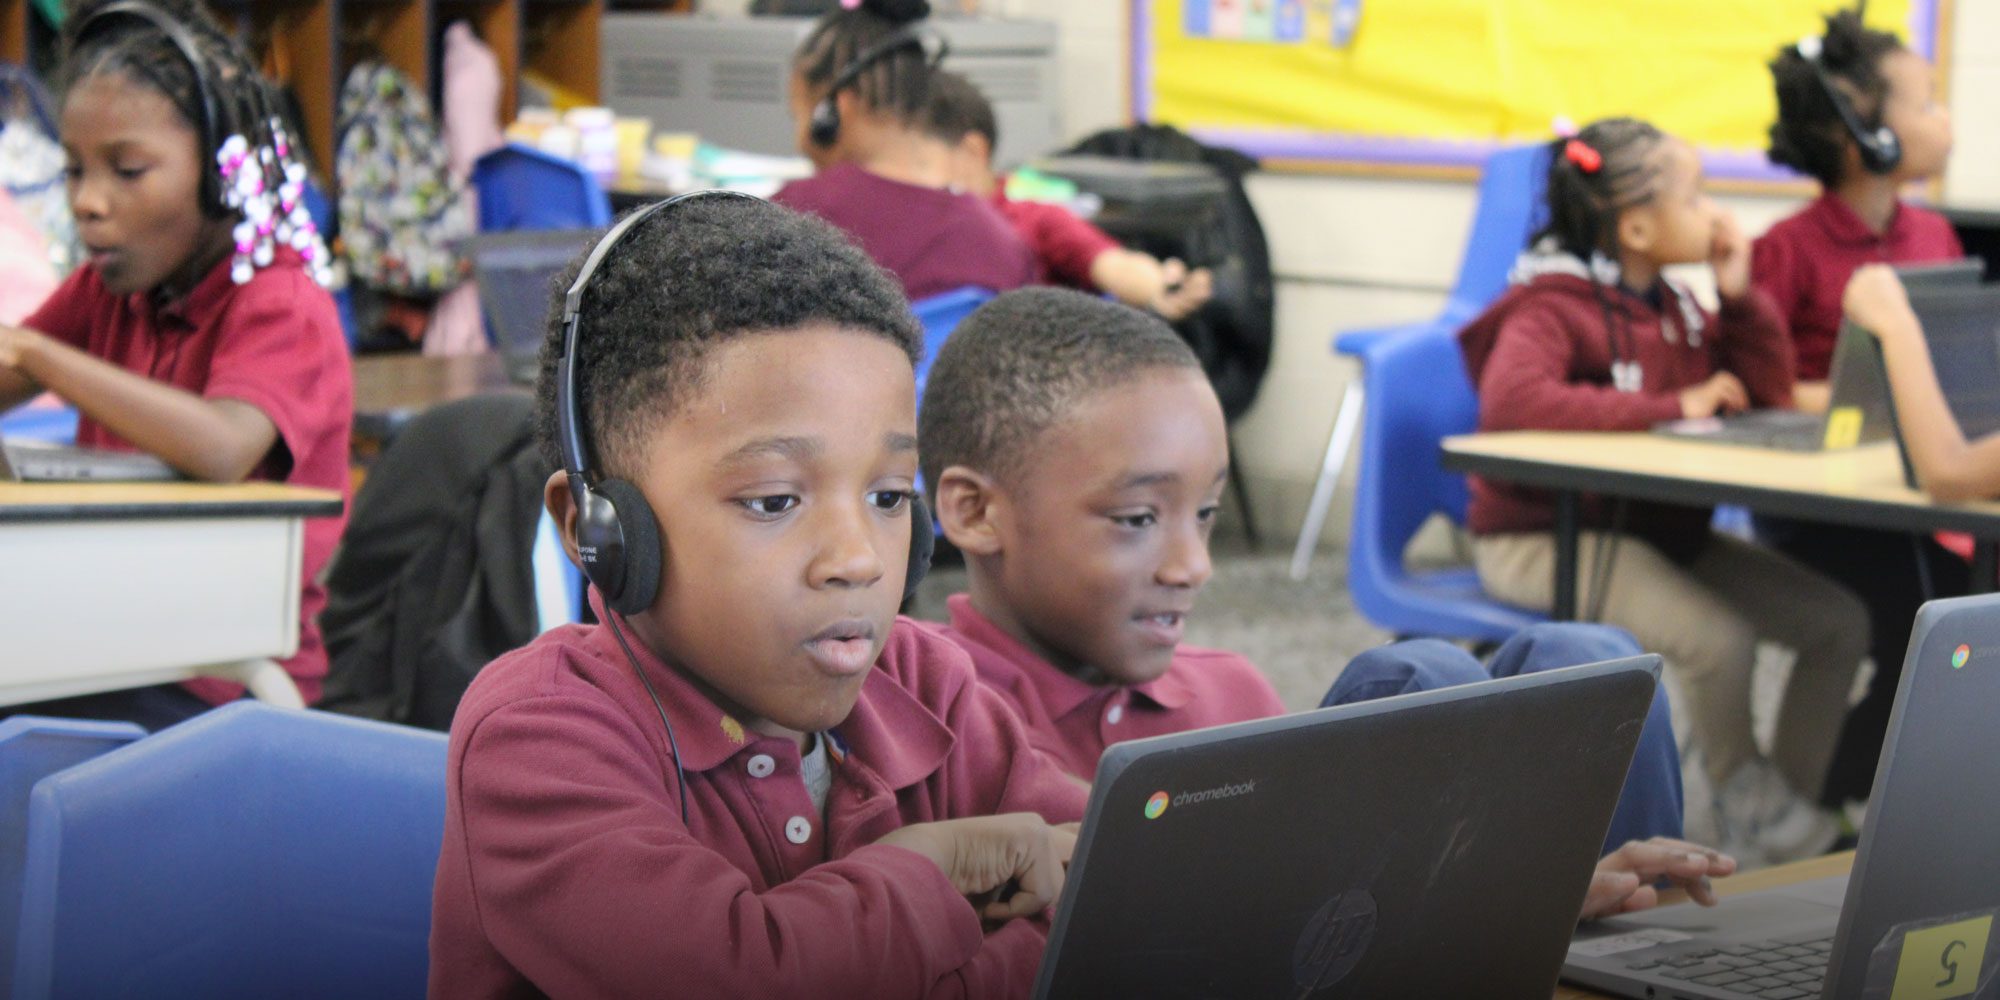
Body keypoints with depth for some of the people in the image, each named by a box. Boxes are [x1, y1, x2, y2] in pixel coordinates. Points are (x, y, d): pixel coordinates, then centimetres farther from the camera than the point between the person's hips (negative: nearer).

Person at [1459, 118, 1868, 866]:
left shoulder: (1670, 307, 10)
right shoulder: (1552, 308, -15)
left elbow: (1767, 397, 14)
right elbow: (1509, 403, -35)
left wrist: (1740, 296, -1)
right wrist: (1674, 406, -29)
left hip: (1659, 526, 8)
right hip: (1545, 539, -8)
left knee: (1839, 623, -3)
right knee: (1718, 637, -30)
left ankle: (1792, 806, 9)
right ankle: (1746, 802, -3)